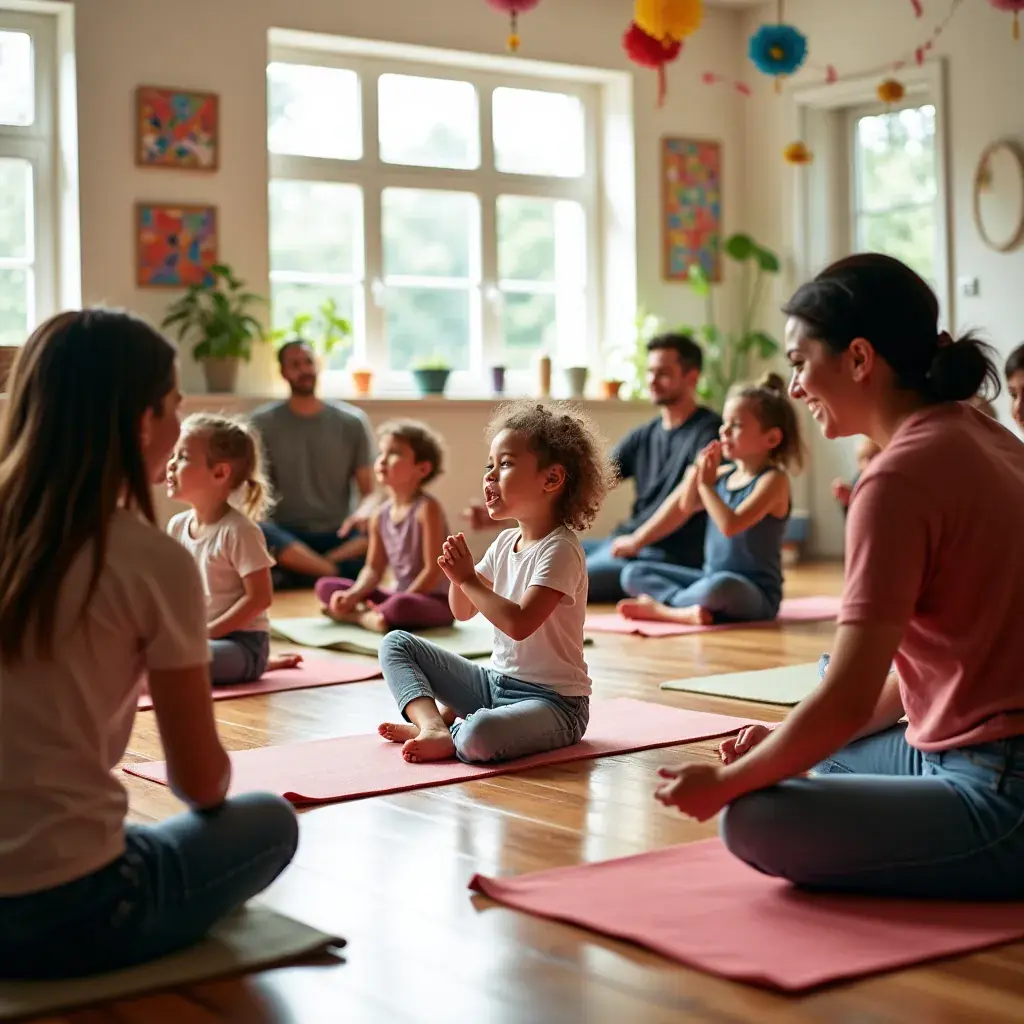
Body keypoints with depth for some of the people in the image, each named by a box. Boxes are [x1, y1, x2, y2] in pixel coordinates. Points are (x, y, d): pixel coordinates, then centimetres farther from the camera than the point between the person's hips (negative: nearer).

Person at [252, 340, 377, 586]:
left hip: (339, 537, 1)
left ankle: (298, 572, -31)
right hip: (286, 535, -1)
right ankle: (338, 572, -32)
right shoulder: (263, 423, 5)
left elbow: (370, 493, 4)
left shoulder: (353, 421, 7)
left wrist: (364, 513, -20)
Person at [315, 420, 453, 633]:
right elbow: (374, 569, 8)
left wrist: (385, 601, -20)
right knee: (325, 586, 2)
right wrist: (353, 595, -12)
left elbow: (434, 570, -19)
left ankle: (355, 615, -13)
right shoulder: (381, 516, 5)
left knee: (400, 606, -41)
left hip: (436, 601, -7)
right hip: (401, 595, 7)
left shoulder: (426, 508, -15)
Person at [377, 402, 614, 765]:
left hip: (552, 700, -9)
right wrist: (459, 572, -7)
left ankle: (452, 736, -4)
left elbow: (519, 623, -30)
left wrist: (468, 578, -22)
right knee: (396, 643, 6)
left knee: (480, 736, -39)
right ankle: (432, 725, -14)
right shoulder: (506, 541, 7)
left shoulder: (559, 550, -19)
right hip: (494, 681, 9)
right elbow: (463, 612, 13)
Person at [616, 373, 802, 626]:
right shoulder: (725, 473, 9)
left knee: (721, 586, -42)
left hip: (756, 593, -8)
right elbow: (686, 507, 8)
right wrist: (695, 472, -6)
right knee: (633, 574, 0)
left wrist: (706, 484, -15)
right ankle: (686, 608, -26)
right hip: (710, 578, 8)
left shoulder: (772, 479, -13)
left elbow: (730, 525, -25)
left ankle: (661, 607, -17)